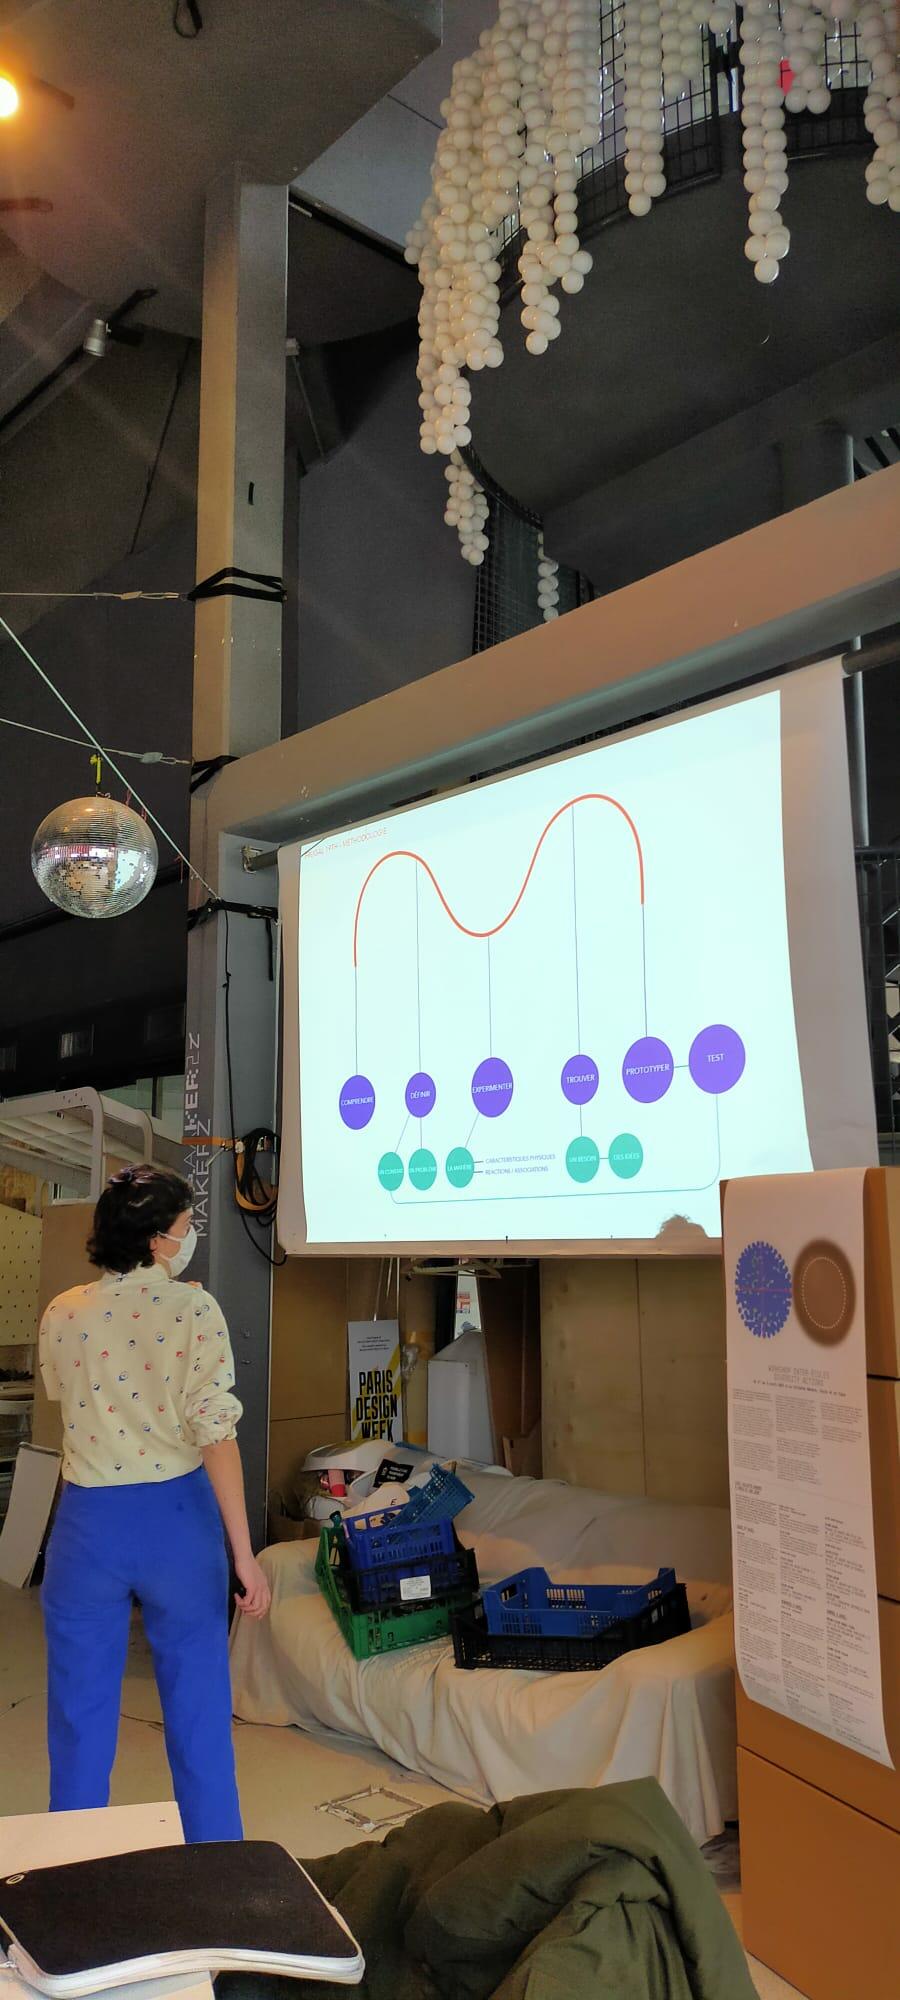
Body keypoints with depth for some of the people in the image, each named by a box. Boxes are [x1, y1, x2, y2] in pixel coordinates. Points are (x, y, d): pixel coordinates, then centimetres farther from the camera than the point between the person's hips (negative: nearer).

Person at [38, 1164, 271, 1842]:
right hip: (176, 1518, -2)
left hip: (88, 1524, 2)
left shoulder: (61, 1316, -3)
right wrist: (244, 1553, -14)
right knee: (199, 1712, 14)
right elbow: (215, 1430, -17)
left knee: (82, 1718, 17)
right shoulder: (192, 1308, -12)